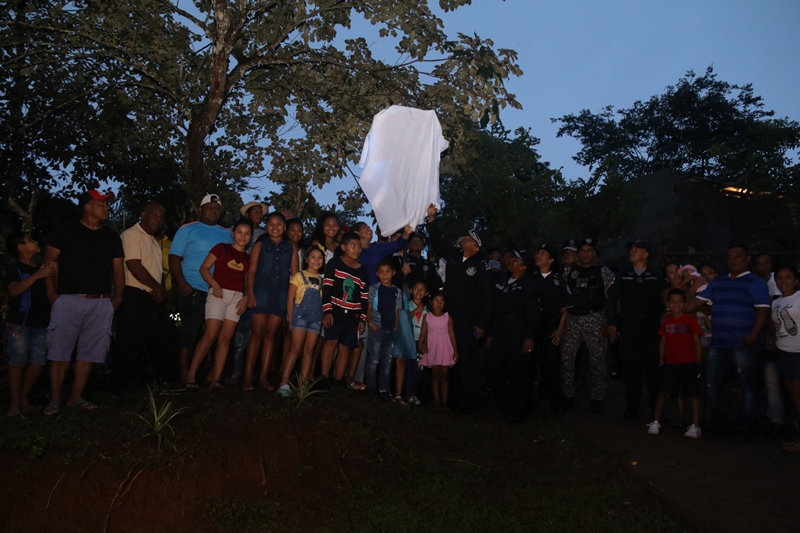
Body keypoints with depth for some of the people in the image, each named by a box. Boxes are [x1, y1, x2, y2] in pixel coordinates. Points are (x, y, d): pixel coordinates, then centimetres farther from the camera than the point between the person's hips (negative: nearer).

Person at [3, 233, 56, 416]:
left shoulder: (42, 267, 15)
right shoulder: (13, 268, -1)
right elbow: (14, 291, -17)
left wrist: (55, 274, -10)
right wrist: (36, 276, -28)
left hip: (41, 323, 5)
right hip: (19, 323, -4)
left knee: (38, 362, 2)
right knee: (17, 362, -2)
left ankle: (24, 397, 18)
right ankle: (15, 401, 7)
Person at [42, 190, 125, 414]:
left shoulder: (111, 237, 15)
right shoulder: (65, 230, 2)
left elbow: (118, 270, 15)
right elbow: (49, 262, 0)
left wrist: (117, 298, 4)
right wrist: (53, 295, -7)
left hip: (101, 303, 4)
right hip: (69, 300, -4)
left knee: (89, 352, 5)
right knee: (60, 350, -2)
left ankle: (76, 396, 14)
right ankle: (55, 399, 6)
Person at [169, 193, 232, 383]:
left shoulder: (227, 234, 15)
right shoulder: (187, 230, 4)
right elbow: (174, 258, -2)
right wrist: (182, 283, -14)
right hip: (194, 290, -4)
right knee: (189, 331, -2)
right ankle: (184, 374, 6)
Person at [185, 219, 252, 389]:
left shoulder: (248, 258, 15)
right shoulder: (221, 248, 5)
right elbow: (204, 268, -1)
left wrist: (246, 298, -5)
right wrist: (215, 285, -15)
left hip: (237, 297, 4)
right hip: (218, 294, -4)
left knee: (226, 338, -1)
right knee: (210, 335, -13)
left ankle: (215, 379, 0)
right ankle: (190, 376, -7)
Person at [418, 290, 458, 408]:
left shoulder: (447, 317, -1)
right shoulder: (427, 317, 2)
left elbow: (452, 335, -2)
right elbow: (423, 333, -2)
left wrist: (455, 351, -6)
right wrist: (421, 344, -19)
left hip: (445, 348, -1)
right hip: (432, 348, 1)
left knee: (444, 375, 1)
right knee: (436, 375, 5)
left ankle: (444, 401, 7)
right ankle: (436, 400, 10)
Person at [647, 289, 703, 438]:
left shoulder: (690, 320, -4)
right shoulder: (666, 321, 7)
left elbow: (697, 342, -3)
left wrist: (697, 362, -5)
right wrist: (661, 361, 8)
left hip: (689, 364, -3)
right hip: (670, 364, 3)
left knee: (693, 394, 3)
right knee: (664, 392, 2)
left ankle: (695, 426, 10)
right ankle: (656, 422, 8)